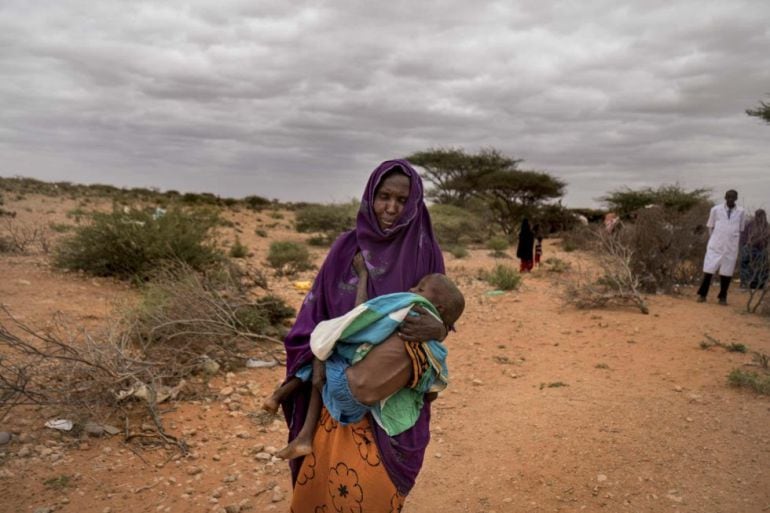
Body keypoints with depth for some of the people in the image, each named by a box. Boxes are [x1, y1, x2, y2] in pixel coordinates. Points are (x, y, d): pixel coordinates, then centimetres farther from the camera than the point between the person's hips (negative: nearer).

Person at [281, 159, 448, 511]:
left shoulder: (425, 252, -5)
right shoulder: (346, 248, -1)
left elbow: (440, 320, 0)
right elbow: (315, 309, 1)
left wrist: (434, 329, -23)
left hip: (396, 392, -1)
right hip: (341, 382, 2)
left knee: (376, 481, 1)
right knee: (326, 472, 8)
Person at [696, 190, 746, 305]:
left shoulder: (741, 212, 2)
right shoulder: (716, 209, 0)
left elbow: (741, 230, 11)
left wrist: (734, 242, 7)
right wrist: (712, 240, 3)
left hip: (731, 247, 1)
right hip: (715, 245, -1)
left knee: (727, 271, 4)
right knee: (709, 269, -1)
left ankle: (723, 297, 14)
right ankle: (702, 294, 9)